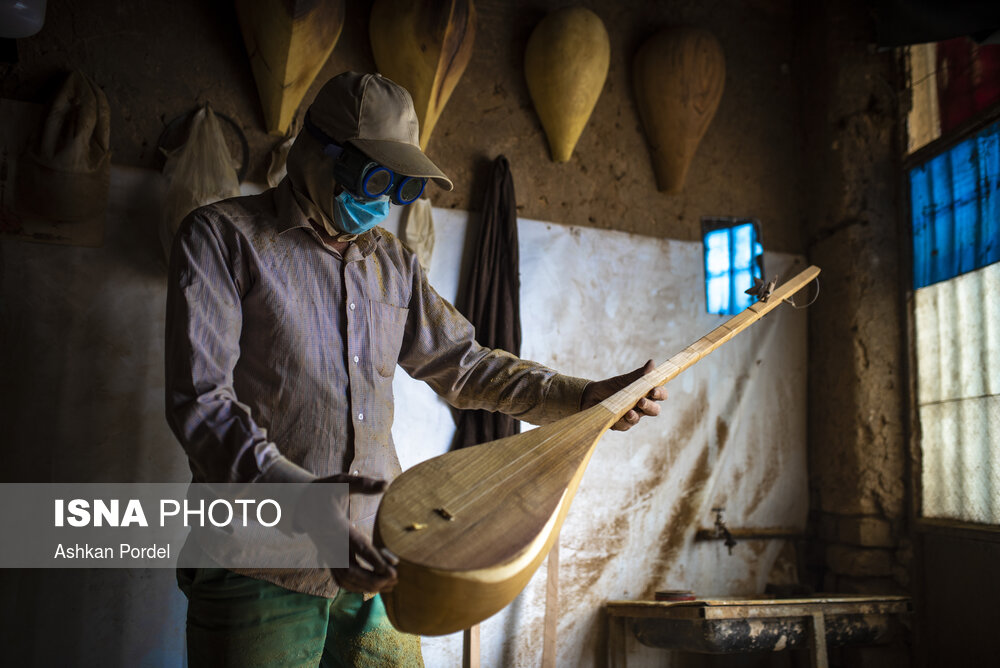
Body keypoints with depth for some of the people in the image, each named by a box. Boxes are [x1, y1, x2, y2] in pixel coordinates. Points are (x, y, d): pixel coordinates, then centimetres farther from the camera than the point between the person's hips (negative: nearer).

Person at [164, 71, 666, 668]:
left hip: (378, 561, 5)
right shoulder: (223, 237, -5)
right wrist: (308, 515, -28)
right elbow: (201, 400, -15)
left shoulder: (394, 263, 14)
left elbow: (463, 364, 18)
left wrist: (586, 398, 8)